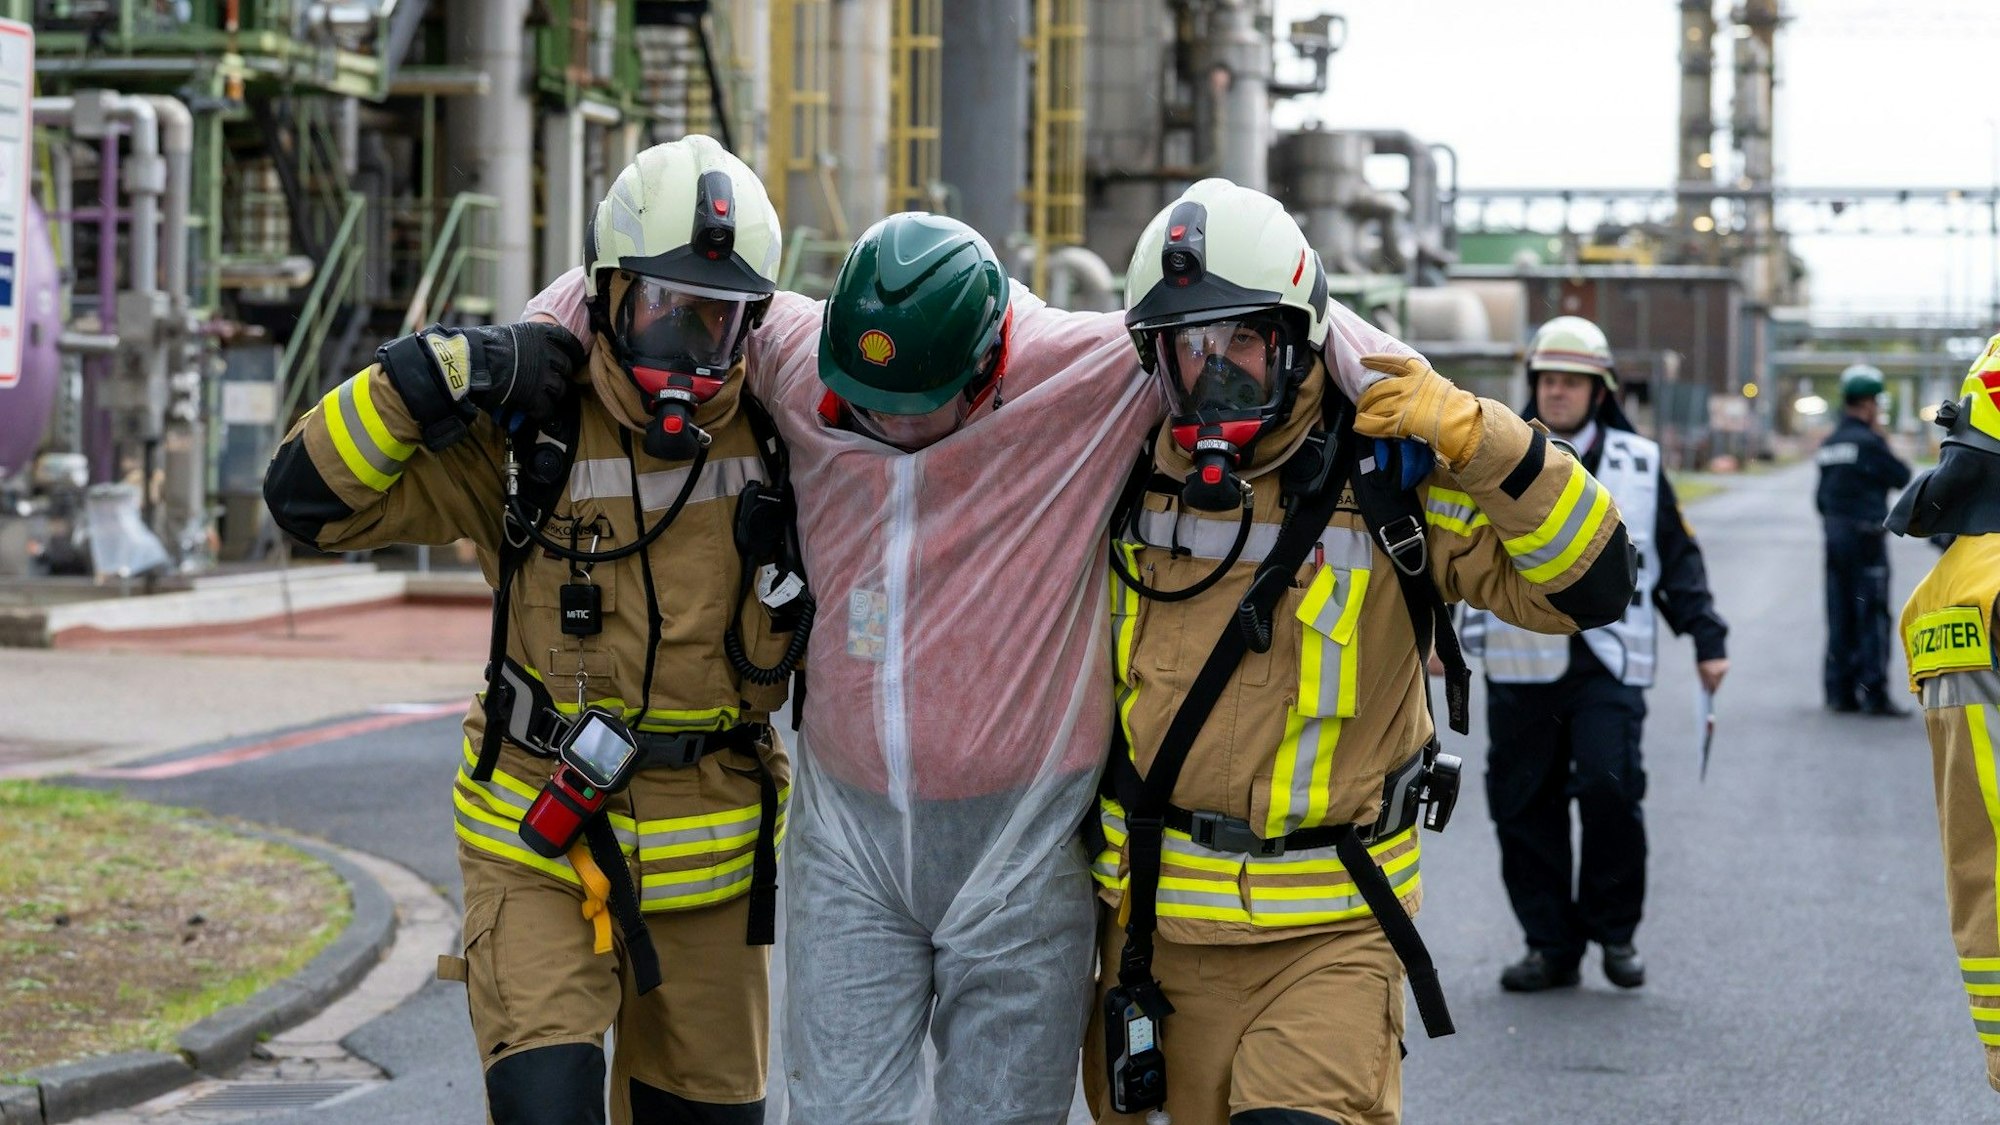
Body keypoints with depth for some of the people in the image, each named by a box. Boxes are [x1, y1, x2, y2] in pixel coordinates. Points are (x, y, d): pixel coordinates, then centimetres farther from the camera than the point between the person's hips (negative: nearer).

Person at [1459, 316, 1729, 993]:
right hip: (1520, 664, 1)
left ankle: (1615, 930, 1)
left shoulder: (1639, 465, 9)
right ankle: (1552, 944, 12)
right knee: (1525, 806, 1)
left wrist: (1707, 639, 14)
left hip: (1609, 663, -1)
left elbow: (1678, 560, 17)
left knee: (1610, 786, -16)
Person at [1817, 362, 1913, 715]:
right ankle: (1874, 694, -6)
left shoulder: (1829, 444, 11)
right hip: (1866, 535, -8)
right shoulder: (1869, 442, -14)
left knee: (1840, 616, 11)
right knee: (1872, 616, -5)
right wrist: (1882, 438, 1)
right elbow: (1901, 477, -7)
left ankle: (1839, 690, 13)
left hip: (1835, 536, 8)